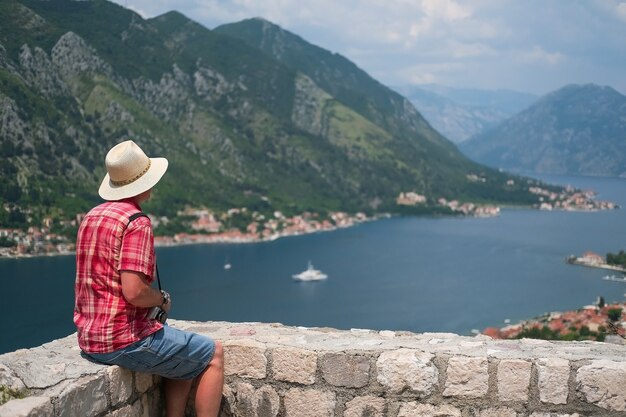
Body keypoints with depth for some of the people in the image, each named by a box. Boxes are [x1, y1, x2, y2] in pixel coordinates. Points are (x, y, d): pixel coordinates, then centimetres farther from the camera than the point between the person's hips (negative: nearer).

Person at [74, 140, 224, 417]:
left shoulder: (91, 216, 11)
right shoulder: (137, 222, -17)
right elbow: (134, 292, -26)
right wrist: (162, 299, -6)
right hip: (125, 340, -9)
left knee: (187, 357, 25)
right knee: (213, 355, 7)